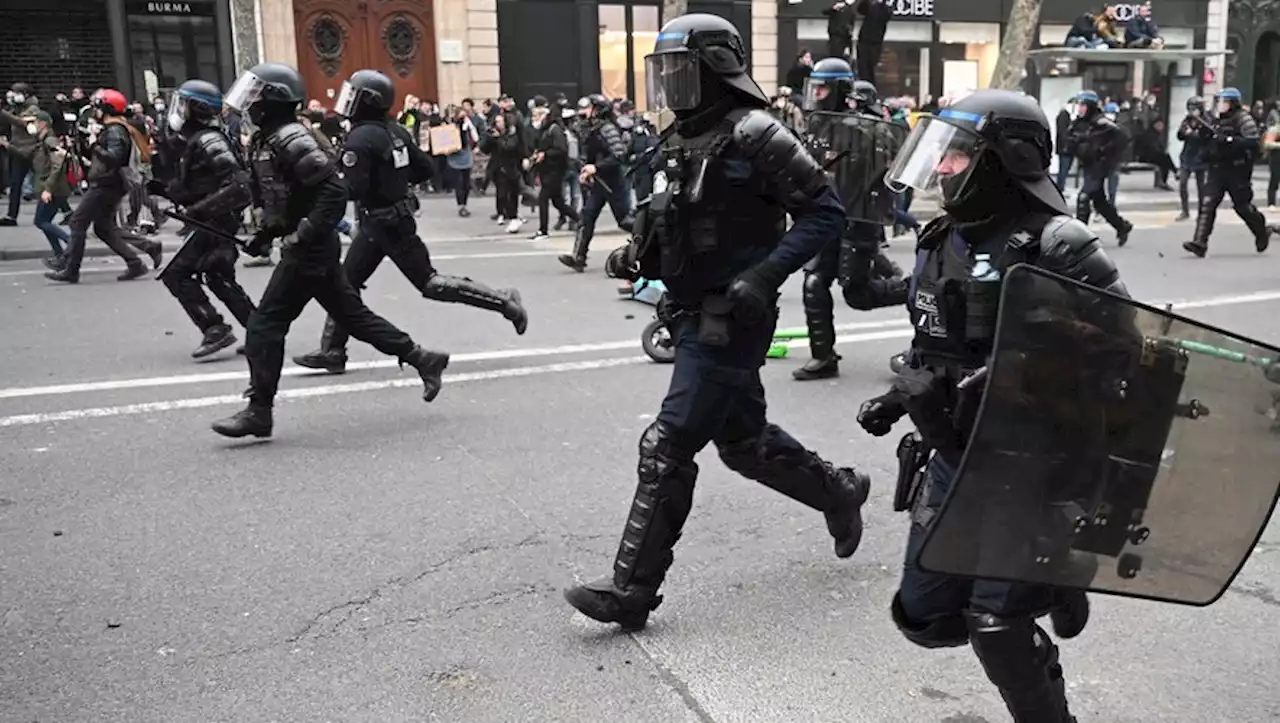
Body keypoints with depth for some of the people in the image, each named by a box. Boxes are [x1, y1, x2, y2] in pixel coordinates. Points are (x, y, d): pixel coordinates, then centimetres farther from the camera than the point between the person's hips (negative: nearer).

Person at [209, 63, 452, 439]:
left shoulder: (290, 139, -18)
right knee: (352, 314, 14)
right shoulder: (265, 140, 12)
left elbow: (334, 190, -25)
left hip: (309, 250, -10)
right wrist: (266, 232, 12)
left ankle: (259, 411, 2)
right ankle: (423, 360, 20)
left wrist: (304, 235, -24)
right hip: (311, 247, 10)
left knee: (265, 325, -5)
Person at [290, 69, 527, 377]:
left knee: (430, 283, -1)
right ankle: (332, 351, 15)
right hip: (398, 217, 9)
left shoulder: (360, 138, -19)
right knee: (346, 282, 11)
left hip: (383, 223, -9)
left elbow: (354, 189, -25)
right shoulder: (395, 131, 5)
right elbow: (425, 168, 8)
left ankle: (502, 301, 3)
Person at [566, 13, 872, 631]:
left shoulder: (753, 134, -14)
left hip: (729, 321, -9)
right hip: (694, 317, 9)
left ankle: (631, 589, 2)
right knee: (744, 440, 20)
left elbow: (825, 213, -15)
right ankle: (838, 492, 42)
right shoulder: (683, 142, 11)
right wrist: (637, 256, 3)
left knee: (667, 448, -7)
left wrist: (763, 276, -25)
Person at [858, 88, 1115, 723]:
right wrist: (899, 396, 8)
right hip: (952, 460, 8)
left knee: (996, 628, -8)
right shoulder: (941, 241, 7)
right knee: (924, 616, 13)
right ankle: (1045, 581, 35)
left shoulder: (1053, 246, -16)